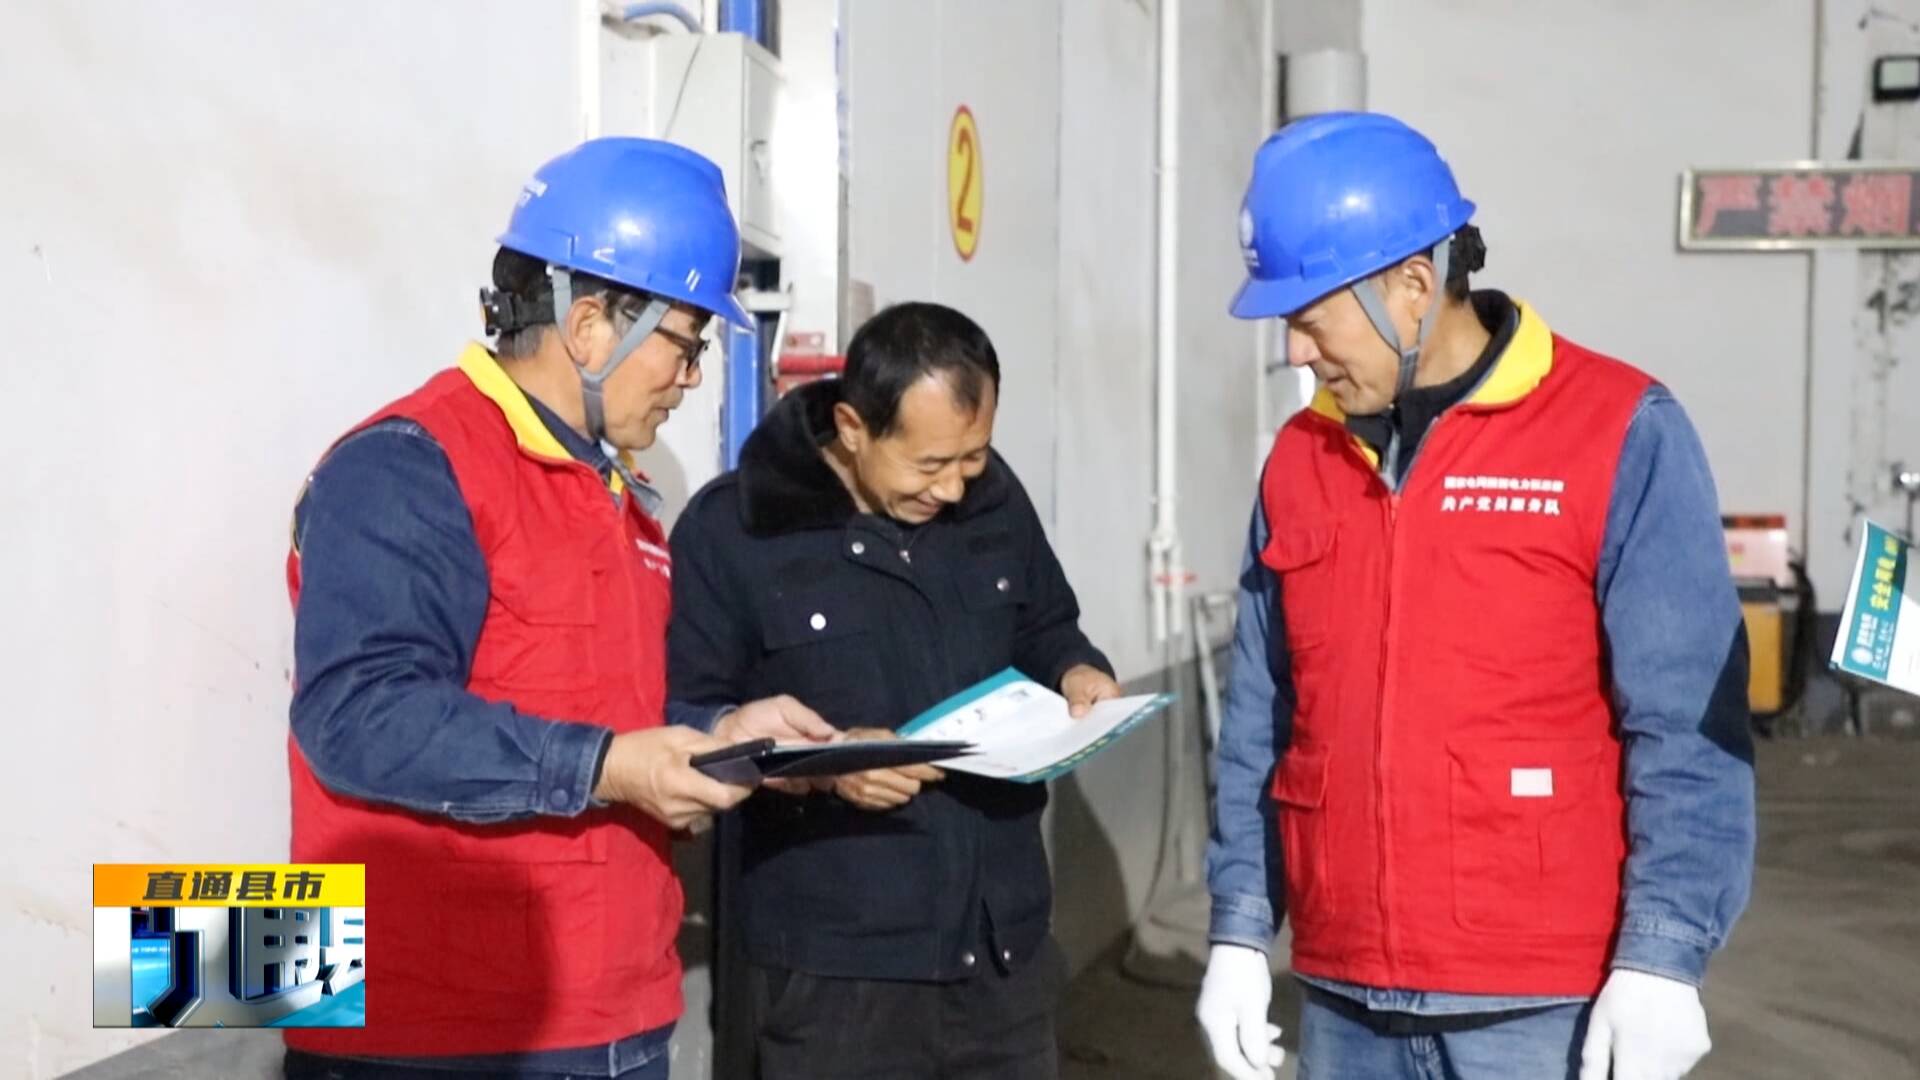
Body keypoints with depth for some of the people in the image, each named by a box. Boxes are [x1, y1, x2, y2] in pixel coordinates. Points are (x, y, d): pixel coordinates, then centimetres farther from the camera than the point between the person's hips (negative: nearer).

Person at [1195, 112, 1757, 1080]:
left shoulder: (1616, 433, -8)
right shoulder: (1300, 460, 7)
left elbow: (1687, 726, -10)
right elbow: (1260, 720, 11)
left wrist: (1661, 957, -15)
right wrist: (1240, 929, 7)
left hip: (1546, 1002, -5)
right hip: (1344, 998, 5)